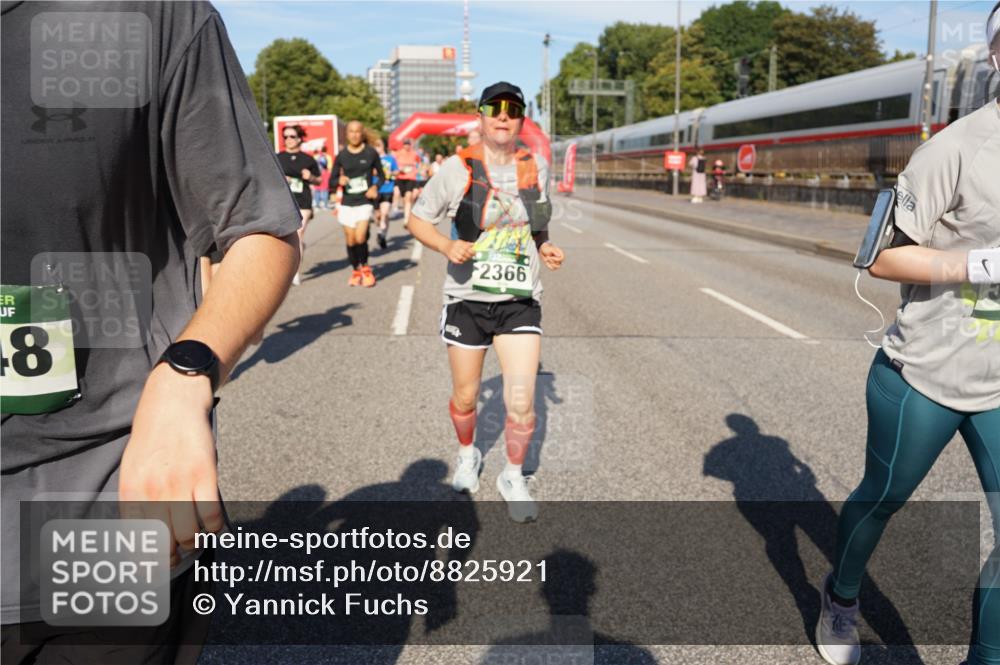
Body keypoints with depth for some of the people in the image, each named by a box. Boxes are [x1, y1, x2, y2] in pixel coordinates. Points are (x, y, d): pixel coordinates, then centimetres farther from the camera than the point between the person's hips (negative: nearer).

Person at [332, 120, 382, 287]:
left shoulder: (371, 153, 0)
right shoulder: (341, 156, 5)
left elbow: (380, 175, 10)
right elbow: (332, 179, 10)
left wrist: (375, 187, -10)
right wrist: (339, 180, -13)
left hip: (365, 201, -3)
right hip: (347, 202, 3)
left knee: (360, 238, -17)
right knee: (350, 241, 6)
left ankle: (365, 268, 6)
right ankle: (356, 270, 27)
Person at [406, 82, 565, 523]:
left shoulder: (537, 168, 5)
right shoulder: (457, 168, -6)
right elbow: (417, 220, 1)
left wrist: (545, 248, 0)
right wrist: (447, 246, -18)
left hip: (520, 301, 2)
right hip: (467, 300, -1)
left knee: (521, 403, -5)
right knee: (464, 398, 11)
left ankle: (513, 477, 21)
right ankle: (467, 455, 43)